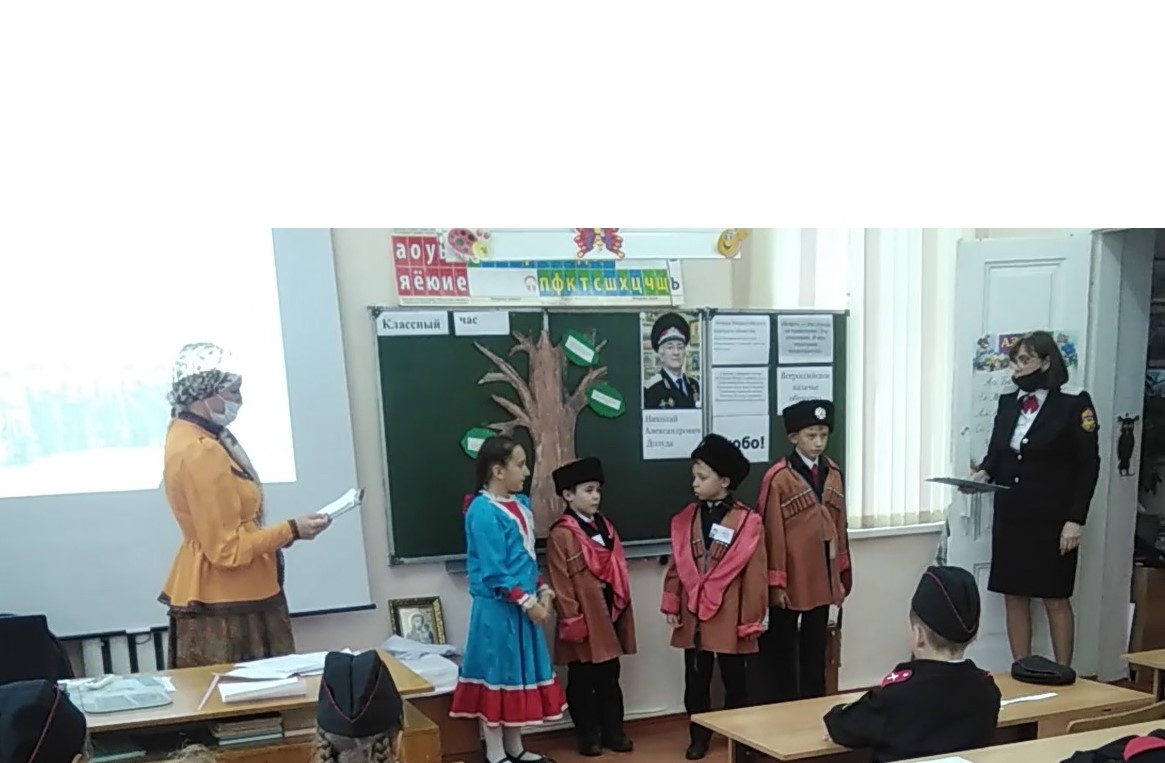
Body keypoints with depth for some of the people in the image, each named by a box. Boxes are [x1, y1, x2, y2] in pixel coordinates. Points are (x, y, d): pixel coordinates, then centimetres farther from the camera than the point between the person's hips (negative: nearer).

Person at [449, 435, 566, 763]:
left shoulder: (521, 504, 9)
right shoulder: (483, 512, -18)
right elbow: (493, 573, -20)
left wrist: (543, 590, 4)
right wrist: (528, 602, -18)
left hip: (522, 606, 8)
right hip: (497, 608, -8)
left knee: (520, 673, 16)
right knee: (496, 675, 4)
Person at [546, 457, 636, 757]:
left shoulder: (605, 527, 10)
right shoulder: (561, 535, -13)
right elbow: (561, 585, -13)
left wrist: (623, 610, 14)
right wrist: (572, 620, -15)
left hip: (610, 616, 7)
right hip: (584, 620, -7)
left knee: (609, 679, 16)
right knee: (582, 682, 8)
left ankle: (613, 732, 27)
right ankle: (588, 736, 20)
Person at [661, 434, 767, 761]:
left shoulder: (748, 522, -11)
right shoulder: (685, 519, 2)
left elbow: (754, 575, -9)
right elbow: (676, 565, 6)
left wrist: (751, 619, -8)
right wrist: (671, 605, 2)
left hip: (728, 616, -3)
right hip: (693, 614, 3)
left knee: (734, 679, 12)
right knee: (695, 681, 12)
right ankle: (699, 736, 27)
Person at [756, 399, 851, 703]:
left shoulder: (833, 473, 6)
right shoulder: (778, 478, -14)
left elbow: (840, 527, 11)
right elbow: (772, 534, -13)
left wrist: (842, 574, 12)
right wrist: (776, 582, -12)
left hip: (822, 578, 6)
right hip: (790, 581, -6)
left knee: (815, 650, 16)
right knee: (782, 652, 7)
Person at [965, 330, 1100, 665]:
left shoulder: (1074, 403, -7)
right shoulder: (1007, 400, 7)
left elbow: (1089, 465, -7)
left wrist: (1075, 520, -12)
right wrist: (984, 473, -8)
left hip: (1052, 520, -5)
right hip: (1010, 516, 5)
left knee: (1055, 599, 3)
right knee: (1014, 597, 8)